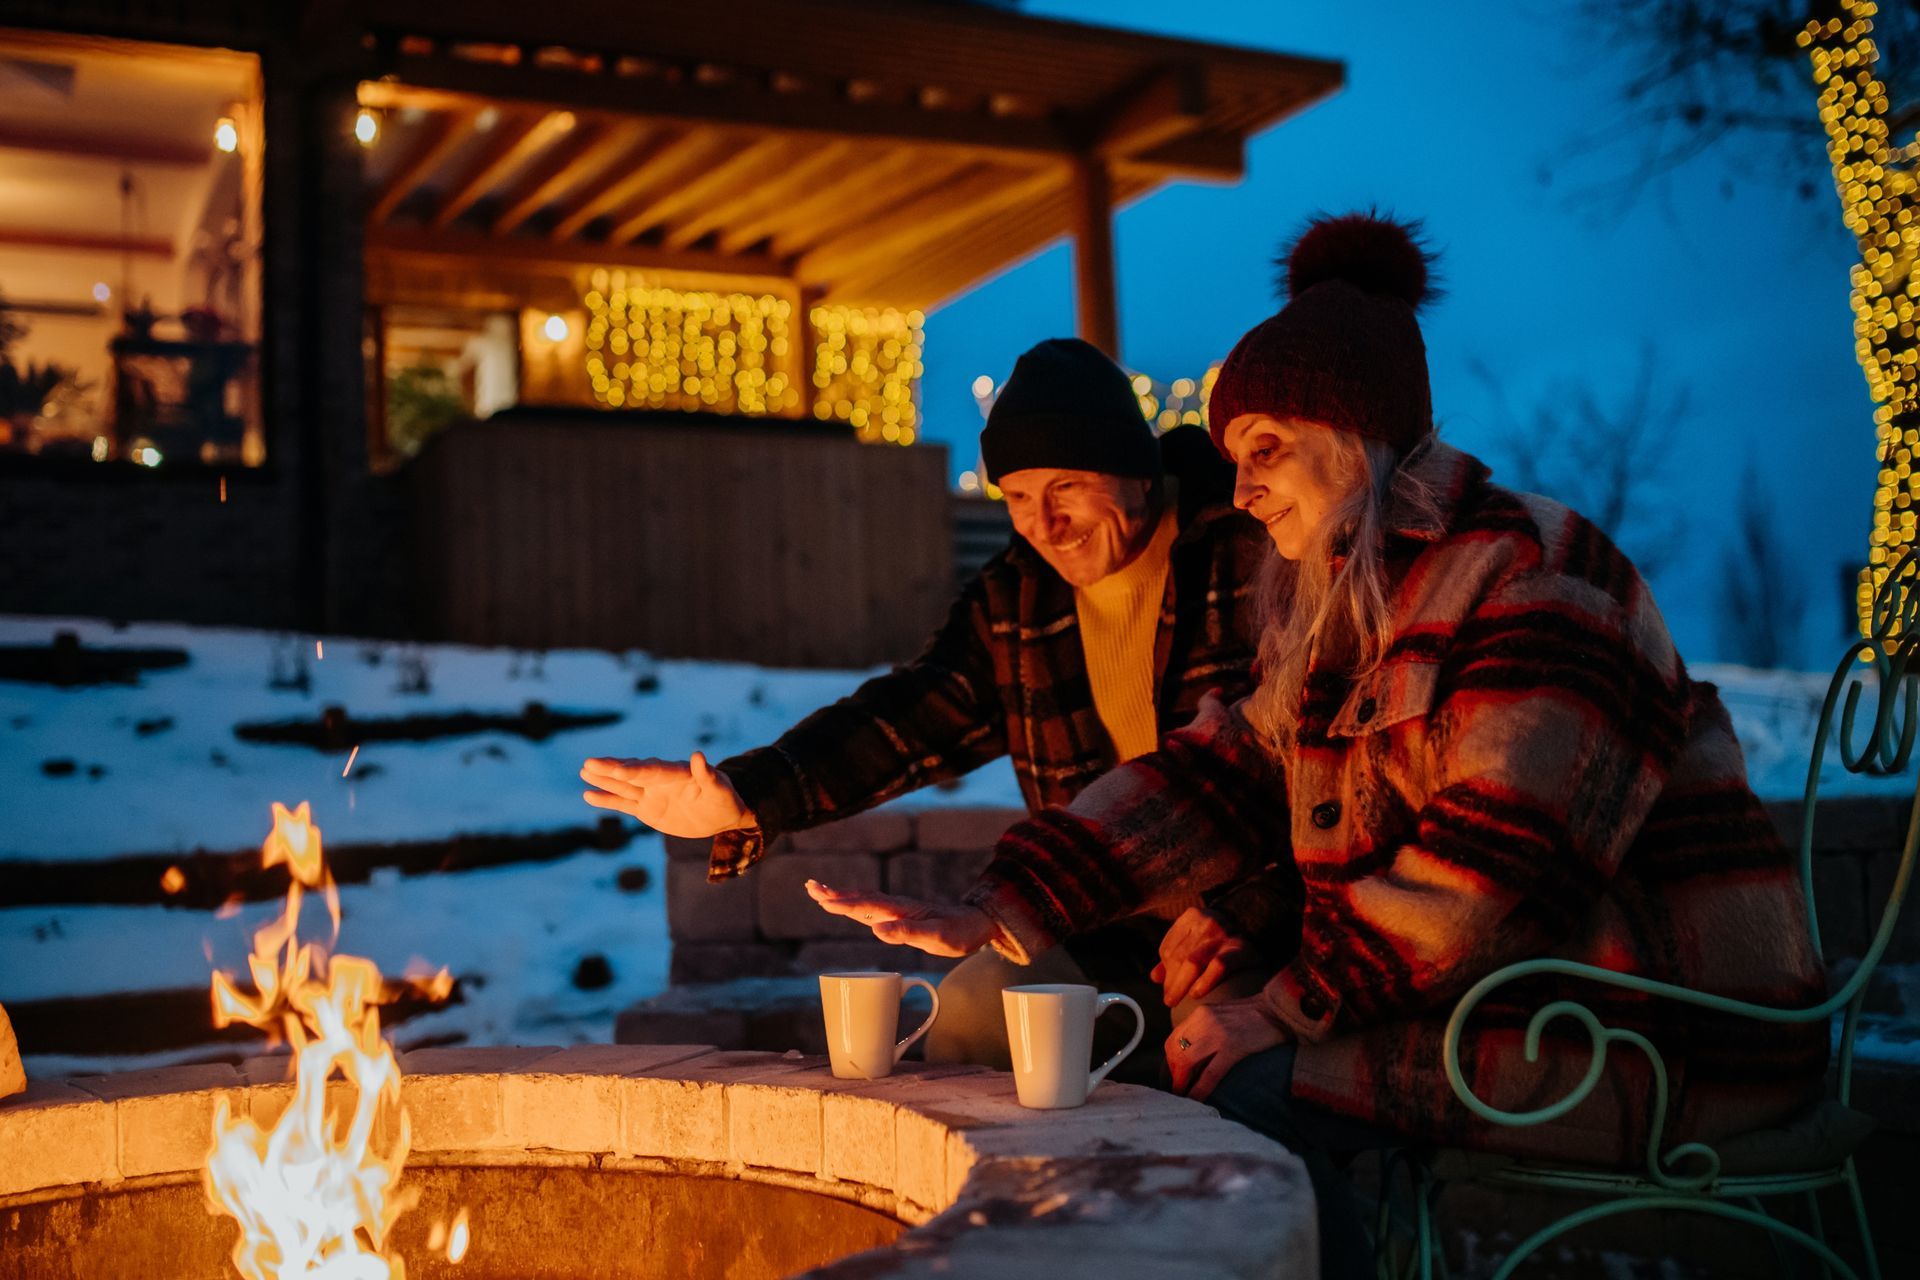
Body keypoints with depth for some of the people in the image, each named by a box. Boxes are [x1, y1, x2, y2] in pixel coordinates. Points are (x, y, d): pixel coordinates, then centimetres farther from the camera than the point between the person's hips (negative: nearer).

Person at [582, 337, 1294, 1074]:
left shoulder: (1256, 556, -8)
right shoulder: (1016, 599, 8)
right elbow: (908, 715, 1)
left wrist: (1246, 911, -24)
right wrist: (744, 797, -15)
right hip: (1106, 943, 5)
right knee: (970, 1011, -17)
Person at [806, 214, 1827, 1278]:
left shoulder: (1535, 579, -16)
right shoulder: (1337, 608, 13)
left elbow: (1505, 860, -24)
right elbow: (1221, 772, 6)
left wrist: (1288, 1008, -22)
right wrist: (991, 913, -4)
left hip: (1660, 1029, -8)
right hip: (1503, 1004, 8)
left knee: (1251, 1095, -22)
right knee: (1190, 1063, -3)